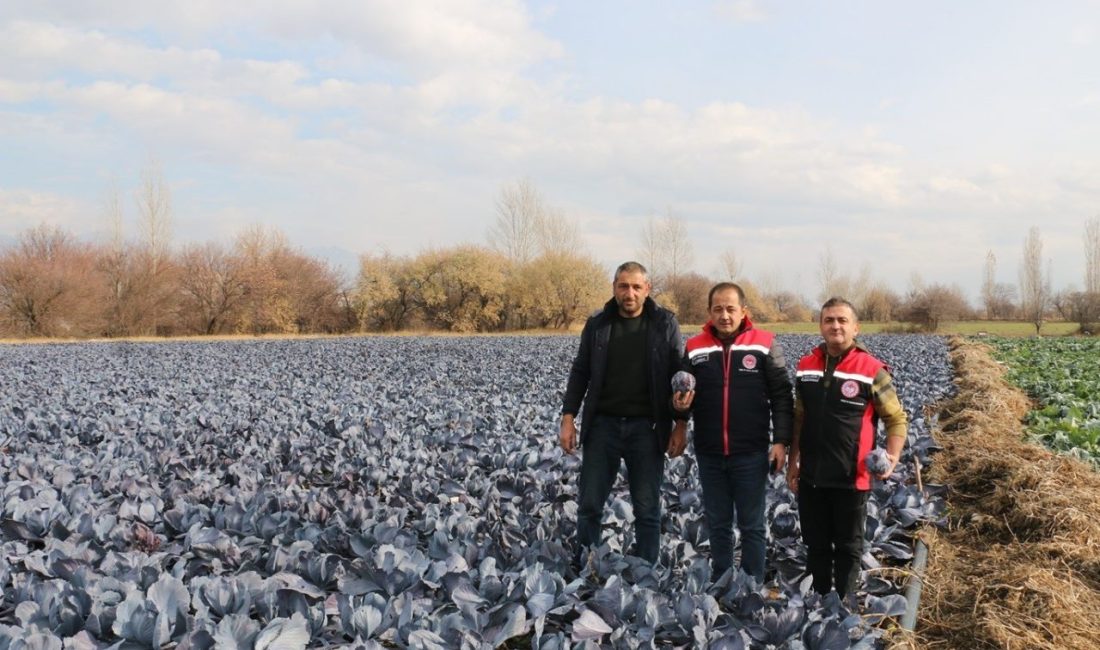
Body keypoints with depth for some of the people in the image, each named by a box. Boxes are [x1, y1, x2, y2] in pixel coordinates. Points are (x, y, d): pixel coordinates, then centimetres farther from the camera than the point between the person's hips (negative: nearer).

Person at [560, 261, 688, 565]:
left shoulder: (665, 324, 0)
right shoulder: (597, 324, 5)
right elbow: (580, 373, 8)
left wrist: (680, 425, -4)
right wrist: (568, 419, 1)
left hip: (646, 427, -1)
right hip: (602, 424, 2)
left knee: (647, 509, 5)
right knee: (589, 505, 3)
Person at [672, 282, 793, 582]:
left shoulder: (765, 344, -3)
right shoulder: (694, 348, 4)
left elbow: (781, 396, -2)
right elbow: (681, 394, 12)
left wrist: (781, 440, -9)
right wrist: (680, 404, -11)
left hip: (751, 453, -3)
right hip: (709, 454, 3)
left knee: (751, 525, 6)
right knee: (718, 524, 13)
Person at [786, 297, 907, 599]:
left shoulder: (872, 371, -10)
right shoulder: (805, 367, 4)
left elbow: (897, 419, -3)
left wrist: (892, 457, -18)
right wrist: (793, 461, 10)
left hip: (851, 478, -4)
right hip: (811, 476, 4)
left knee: (848, 546, 11)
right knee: (815, 544, 16)